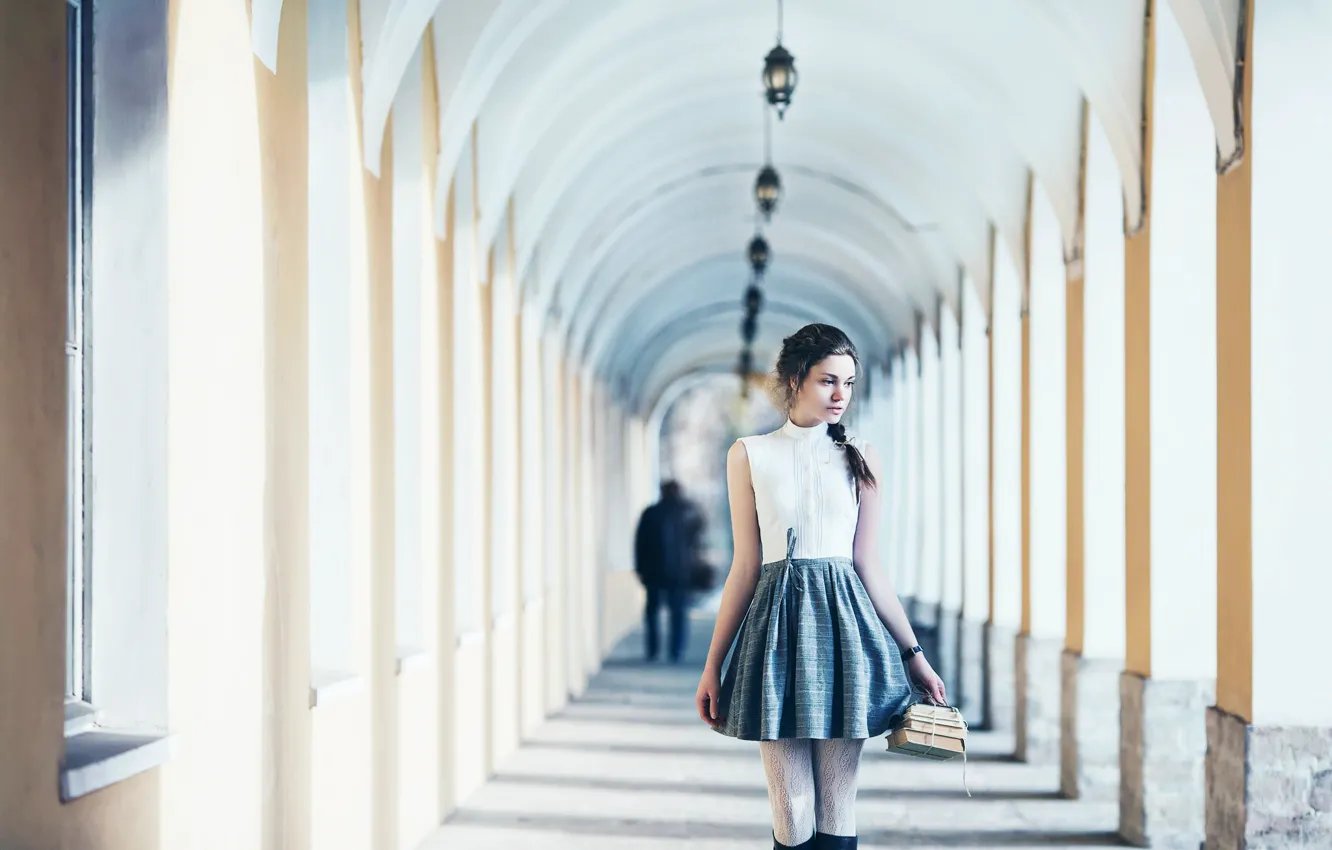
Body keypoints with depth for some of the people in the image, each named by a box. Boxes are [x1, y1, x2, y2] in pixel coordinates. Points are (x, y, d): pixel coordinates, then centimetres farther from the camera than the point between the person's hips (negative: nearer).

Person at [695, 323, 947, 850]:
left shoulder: (859, 459, 8)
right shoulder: (750, 456, 5)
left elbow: (868, 568, 9)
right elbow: (746, 568, 7)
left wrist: (914, 656, 6)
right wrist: (713, 666, 4)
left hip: (844, 620, 1)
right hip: (778, 621, -1)